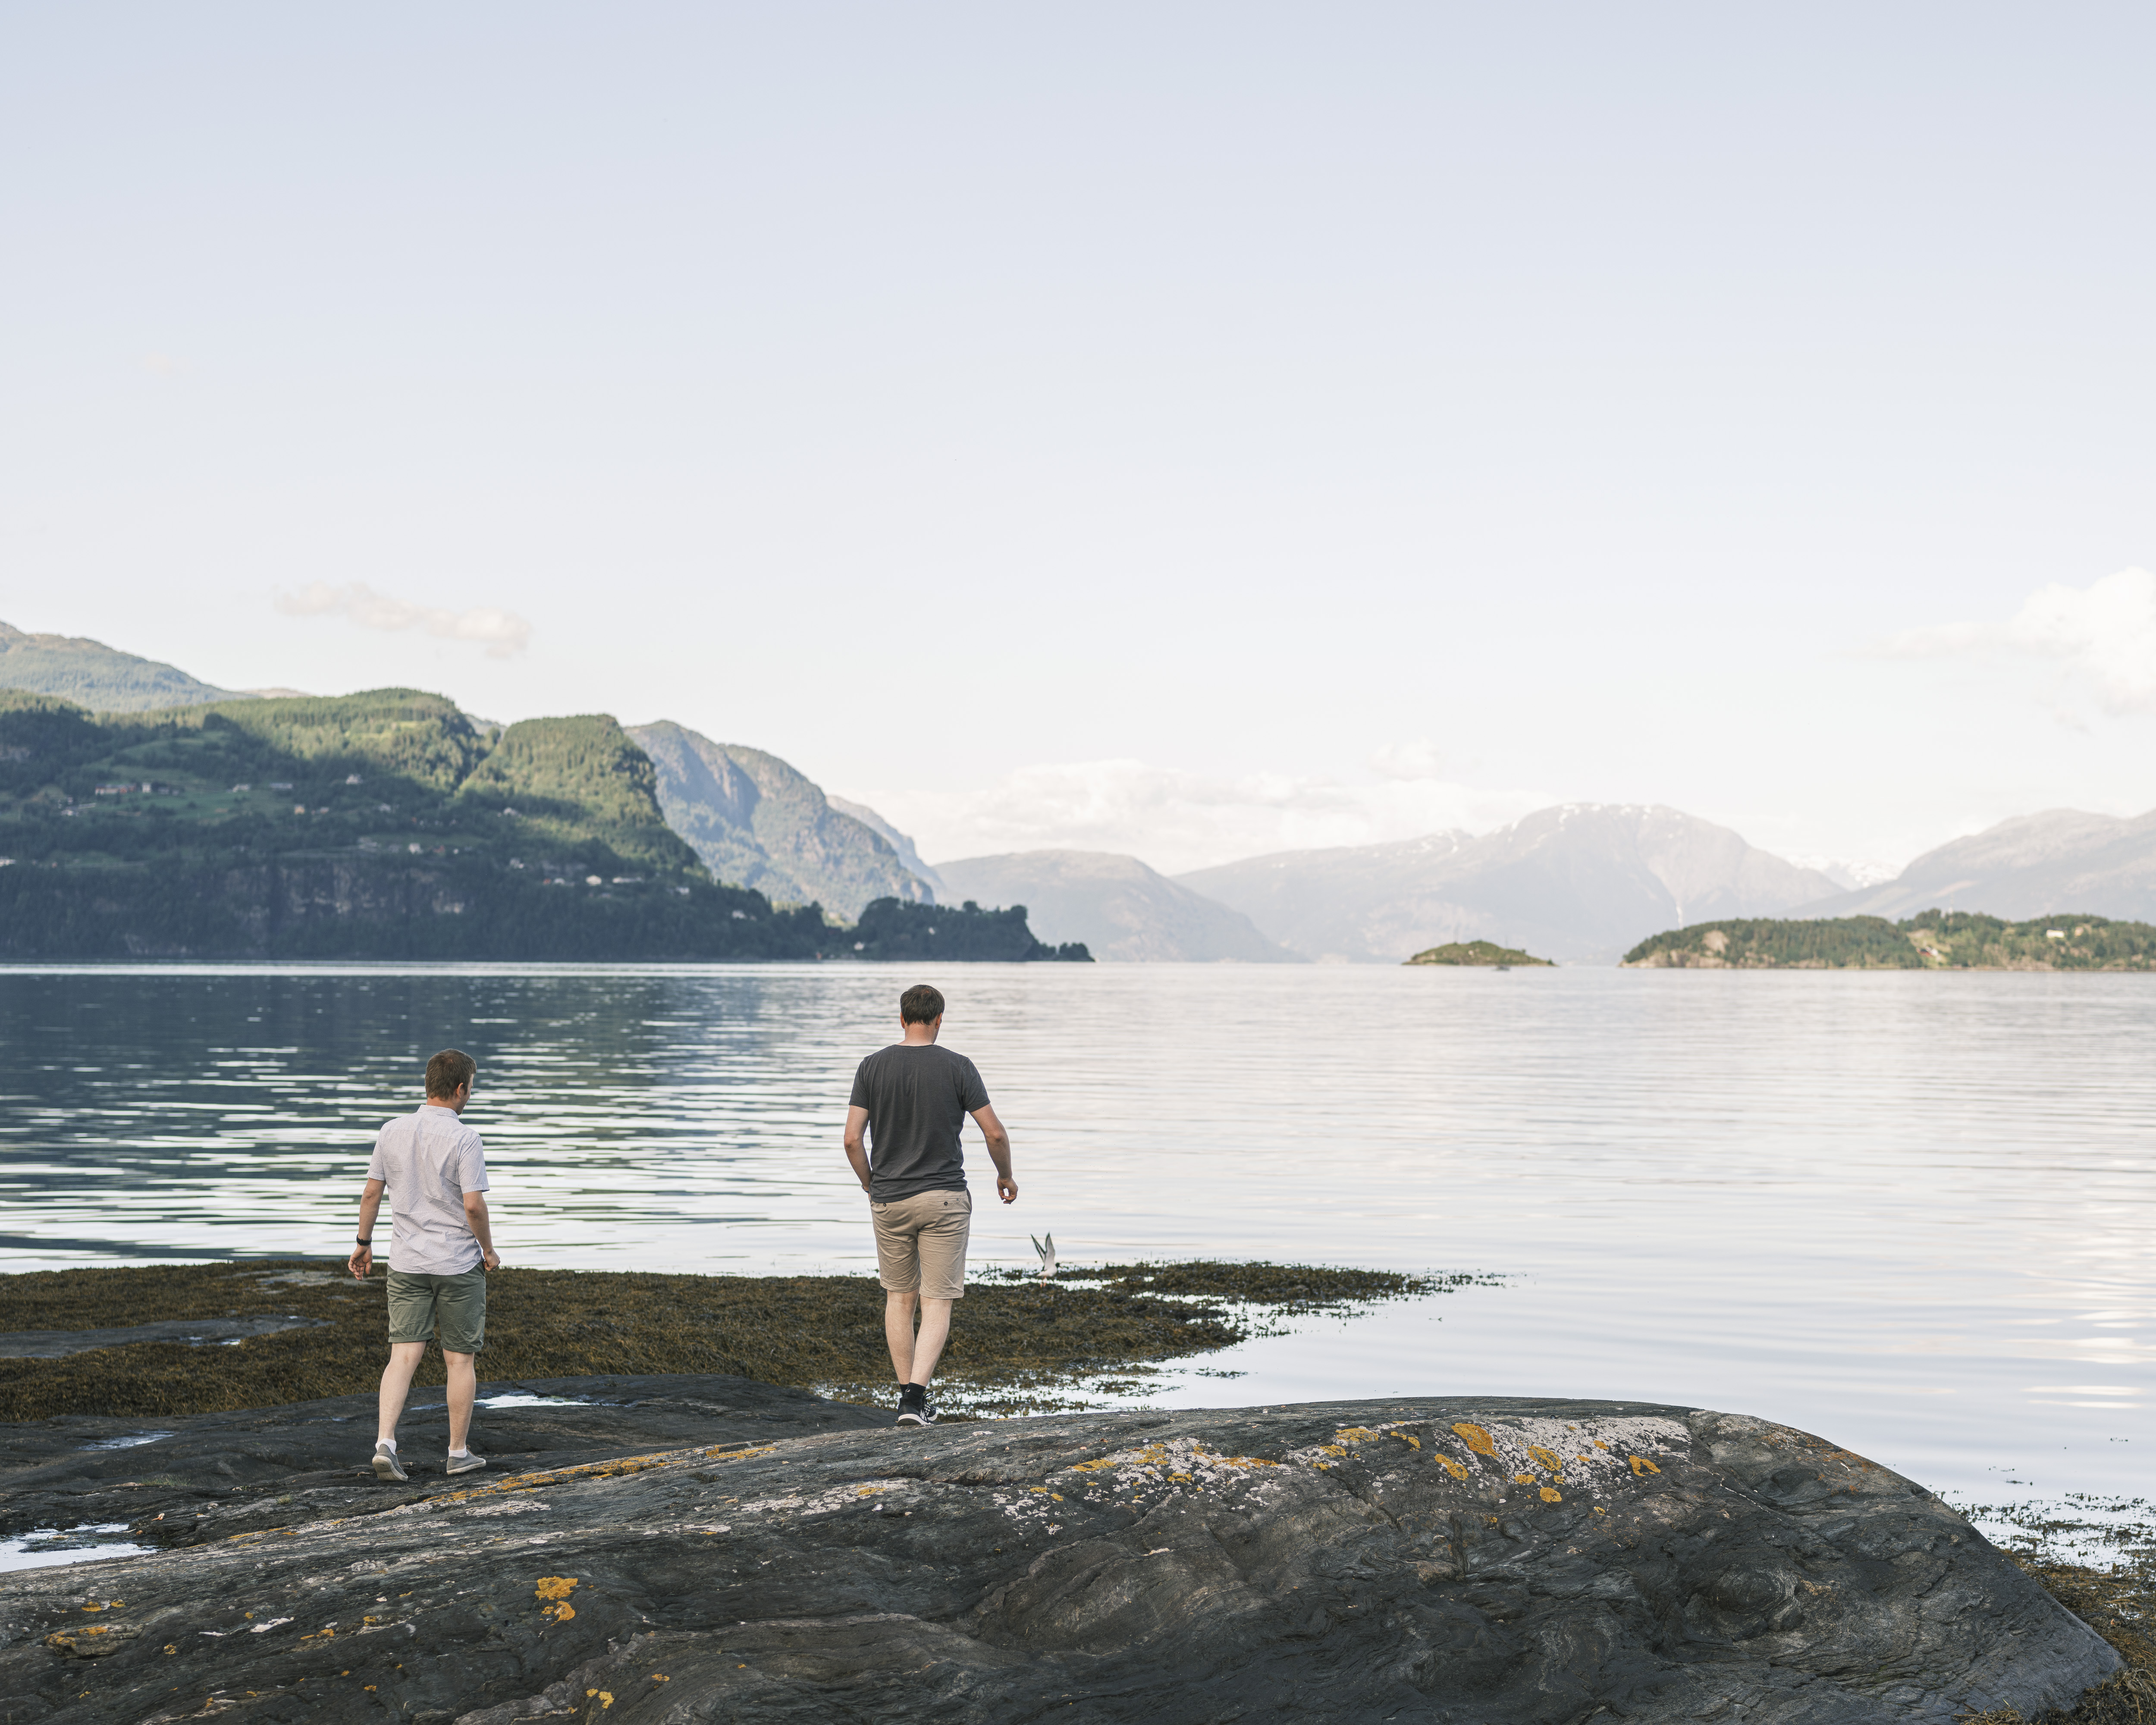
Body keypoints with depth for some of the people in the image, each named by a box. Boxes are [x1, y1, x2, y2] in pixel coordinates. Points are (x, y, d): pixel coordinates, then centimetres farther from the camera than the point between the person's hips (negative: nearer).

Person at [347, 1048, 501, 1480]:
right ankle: (459, 1452, 16)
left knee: (404, 1355, 3)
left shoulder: (392, 1132, 2)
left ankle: (385, 1443, -13)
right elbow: (474, 1205, -18)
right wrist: (489, 1251, -3)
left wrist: (364, 1243, 19)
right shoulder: (464, 1139, -14)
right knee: (460, 1360, 8)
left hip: (406, 1263, 4)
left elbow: (371, 1193, 7)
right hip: (458, 1265, -4)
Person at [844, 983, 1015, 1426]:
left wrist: (871, 1186, 12)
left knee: (899, 1298, 17)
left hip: (889, 1201, 2)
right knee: (937, 1303, 1)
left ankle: (907, 1393, 18)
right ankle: (916, 1398, -13)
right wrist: (1006, 1176, 11)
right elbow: (995, 1133, -7)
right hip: (944, 1198, -2)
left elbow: (852, 1139, -5)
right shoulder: (957, 1068, -7)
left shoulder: (873, 1067, -2)